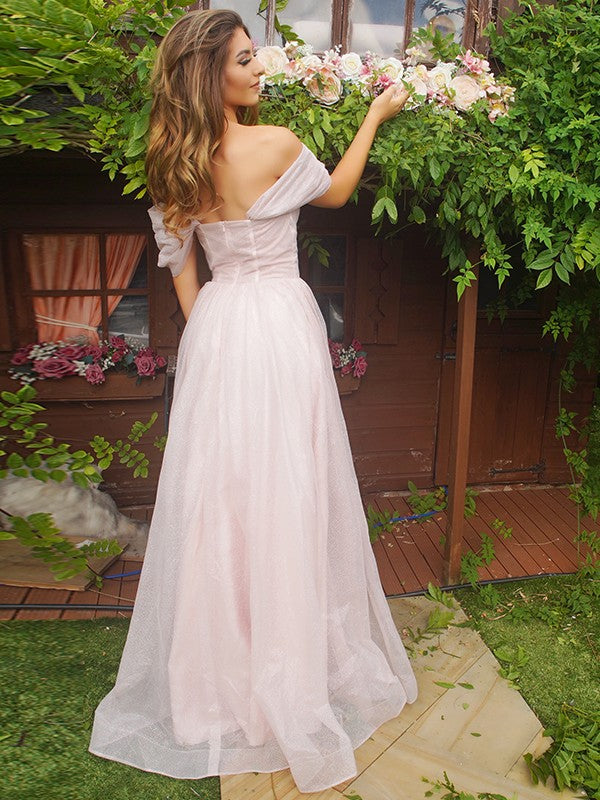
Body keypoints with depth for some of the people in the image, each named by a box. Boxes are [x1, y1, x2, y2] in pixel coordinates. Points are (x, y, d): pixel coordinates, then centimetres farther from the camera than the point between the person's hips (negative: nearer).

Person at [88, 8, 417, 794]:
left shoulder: (178, 161, 6)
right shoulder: (275, 144, -11)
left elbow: (180, 267, 10)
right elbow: (335, 192, 8)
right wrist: (374, 118, 21)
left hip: (216, 327, 6)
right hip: (279, 324, -5)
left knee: (219, 496, 13)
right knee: (283, 498, 4)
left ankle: (218, 664, 31)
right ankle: (288, 675, 21)